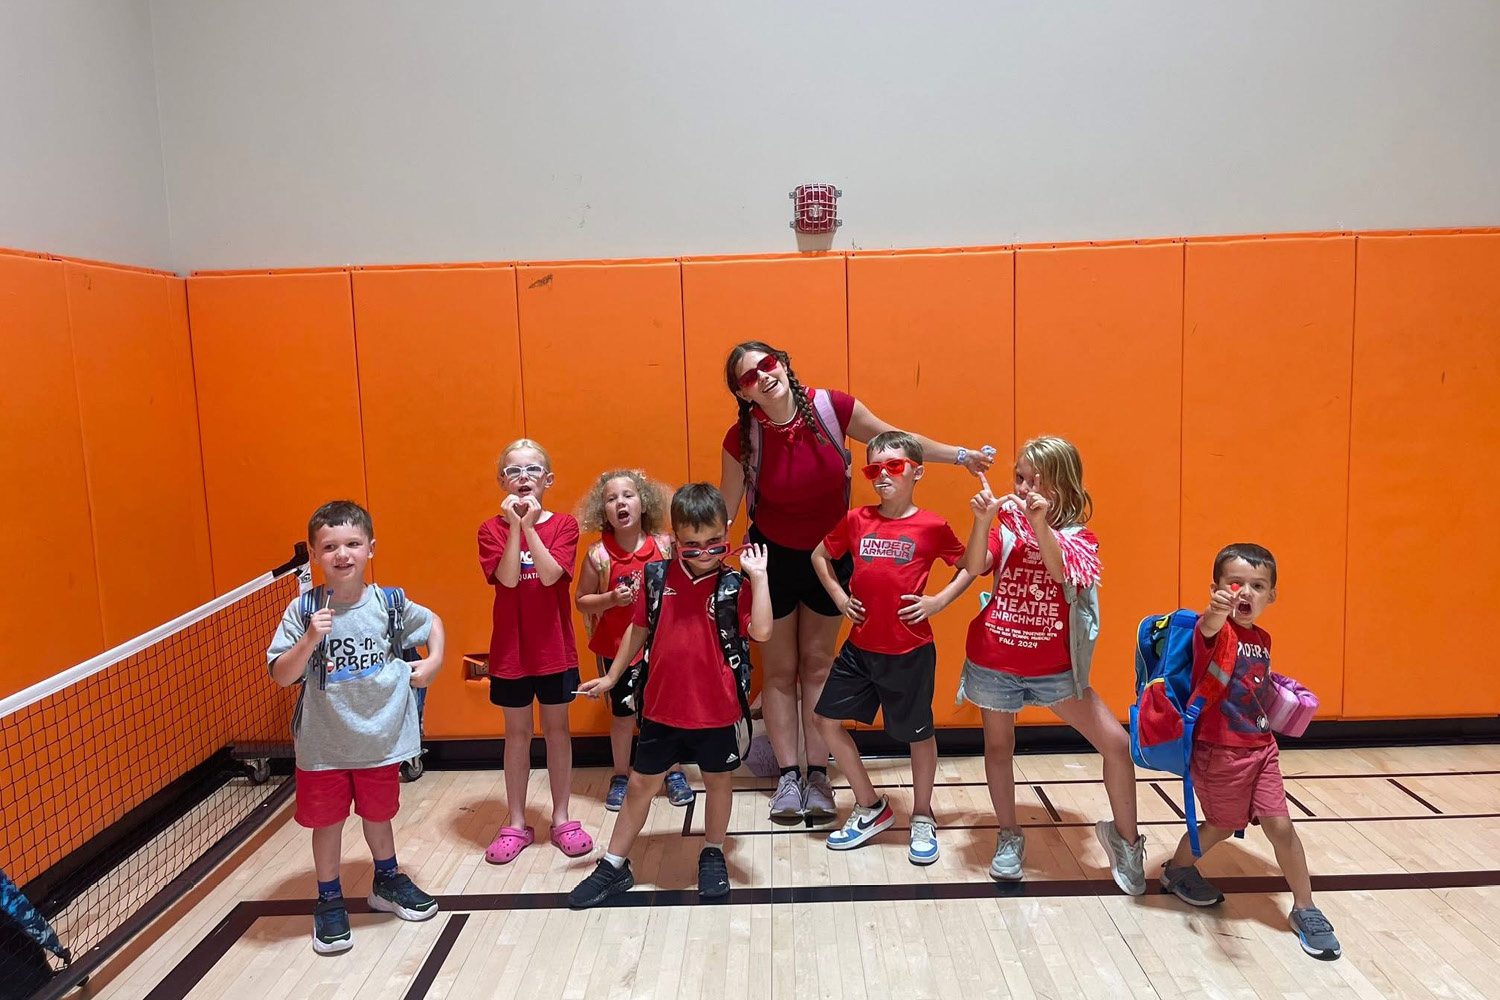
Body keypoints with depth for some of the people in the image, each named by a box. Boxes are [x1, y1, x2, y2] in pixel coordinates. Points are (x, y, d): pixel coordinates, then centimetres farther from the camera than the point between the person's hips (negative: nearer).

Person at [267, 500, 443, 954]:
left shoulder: (390, 603, -7)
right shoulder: (303, 610, -12)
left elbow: (432, 622, 12)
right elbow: (282, 676, -13)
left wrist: (433, 662, -2)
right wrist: (310, 639, -28)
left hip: (379, 737, 1)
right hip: (322, 742, -1)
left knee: (378, 814, 19)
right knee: (327, 819, 12)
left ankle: (387, 882, 42)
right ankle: (329, 903, 32)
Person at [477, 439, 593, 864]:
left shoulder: (564, 525, -3)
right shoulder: (492, 529, -3)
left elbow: (550, 574, -19)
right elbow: (508, 578, -18)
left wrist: (529, 525, -21)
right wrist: (514, 525, -21)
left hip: (554, 646, 0)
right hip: (511, 648, 0)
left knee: (557, 728, 10)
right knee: (517, 732, 11)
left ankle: (561, 818, 23)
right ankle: (516, 823, 23)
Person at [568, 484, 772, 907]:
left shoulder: (733, 585, -10)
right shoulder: (658, 578, -3)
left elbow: (760, 631, -25)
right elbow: (638, 630, 9)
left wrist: (758, 575, -25)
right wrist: (611, 677, 13)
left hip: (717, 710, -2)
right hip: (661, 708, 2)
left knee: (718, 780, 16)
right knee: (641, 783, 13)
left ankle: (713, 854, 39)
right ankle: (614, 866, 28)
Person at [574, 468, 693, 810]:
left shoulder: (665, 545, -8)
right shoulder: (598, 554, -10)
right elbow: (581, 600, -4)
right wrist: (611, 598, -20)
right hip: (618, 647, -1)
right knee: (623, 714, 12)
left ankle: (674, 772, 32)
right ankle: (620, 776, 32)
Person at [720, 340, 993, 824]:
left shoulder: (831, 406, -18)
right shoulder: (742, 438, -19)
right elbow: (724, 510, -8)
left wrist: (960, 455, -7)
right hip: (773, 557, 0)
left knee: (818, 663, 10)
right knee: (780, 669, 8)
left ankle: (818, 775, 19)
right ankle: (788, 774, 20)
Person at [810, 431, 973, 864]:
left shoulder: (931, 526, -8)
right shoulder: (856, 520, 0)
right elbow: (820, 556, 14)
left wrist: (939, 601, -8)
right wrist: (839, 596, 3)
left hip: (910, 650, -3)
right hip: (860, 646, 4)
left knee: (918, 732, 10)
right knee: (828, 719, 5)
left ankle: (922, 817, 34)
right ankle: (870, 807, 24)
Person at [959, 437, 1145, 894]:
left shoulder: (1078, 537, -4)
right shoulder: (1005, 527, -2)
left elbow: (1062, 573, -26)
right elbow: (974, 568, -18)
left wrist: (1041, 525, -40)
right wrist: (982, 521, -33)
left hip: (1053, 668, 0)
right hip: (993, 663, 1)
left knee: (1117, 742, -5)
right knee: (998, 745, 14)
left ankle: (1125, 839, 16)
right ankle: (1009, 837, 35)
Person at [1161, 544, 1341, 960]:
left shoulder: (1262, 639, 6)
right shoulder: (1217, 630, -16)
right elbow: (1207, 629, -46)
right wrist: (1215, 611, -66)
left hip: (1261, 748, 5)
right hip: (1218, 751, -5)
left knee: (1281, 827, 3)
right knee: (1223, 824, 11)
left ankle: (1305, 909, 21)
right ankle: (1177, 869, 39)